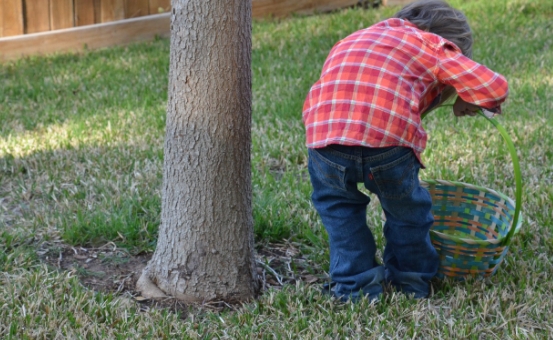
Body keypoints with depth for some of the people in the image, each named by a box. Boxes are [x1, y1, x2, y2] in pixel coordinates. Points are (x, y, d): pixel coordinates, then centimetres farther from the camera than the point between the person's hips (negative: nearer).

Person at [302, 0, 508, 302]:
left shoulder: (349, 42, 37)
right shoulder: (432, 44, 21)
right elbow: (494, 87, 13)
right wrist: (467, 102, 34)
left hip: (324, 136, 3)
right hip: (389, 141, -3)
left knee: (337, 203, 31)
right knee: (405, 205, 26)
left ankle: (355, 285, 30)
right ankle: (412, 282, 42)